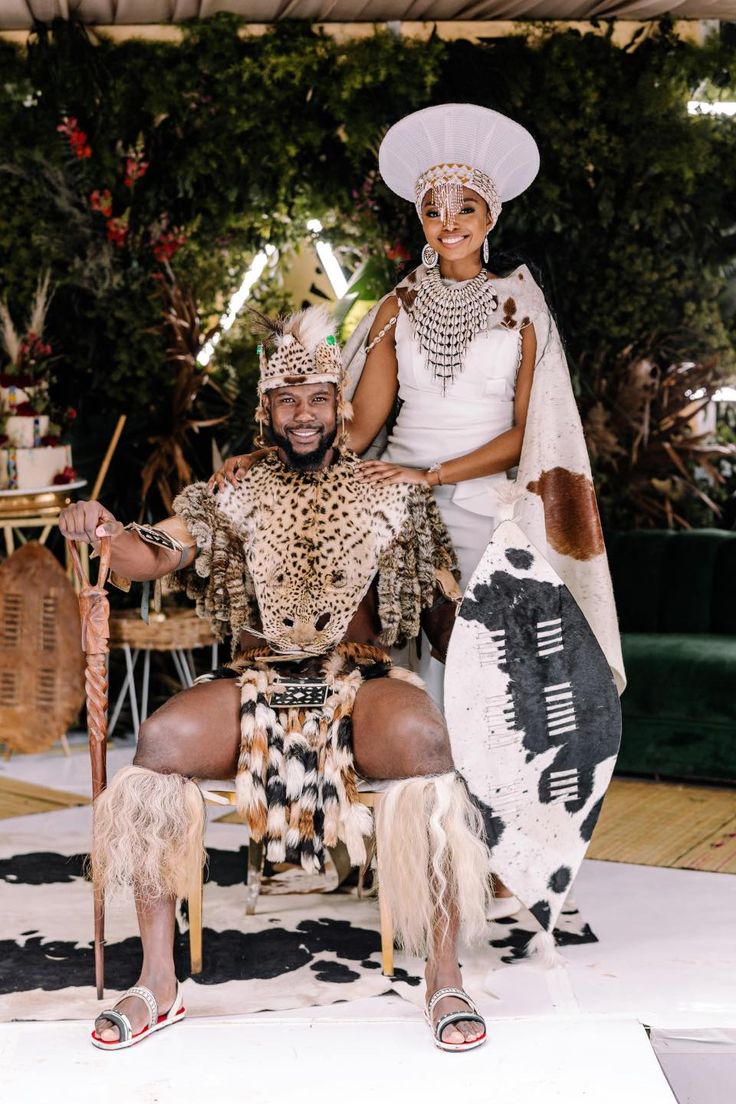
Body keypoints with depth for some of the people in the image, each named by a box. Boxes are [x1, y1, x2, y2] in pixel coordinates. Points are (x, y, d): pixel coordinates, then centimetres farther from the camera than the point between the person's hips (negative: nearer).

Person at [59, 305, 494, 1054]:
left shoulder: (391, 495, 9)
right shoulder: (235, 496, 11)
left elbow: (442, 609, 12)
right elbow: (157, 556, -4)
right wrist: (105, 530, -25)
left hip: (363, 682, -1)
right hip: (257, 685, 1)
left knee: (421, 735, -35)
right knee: (161, 736, -28)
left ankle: (445, 982, -25)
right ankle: (157, 983, -19)